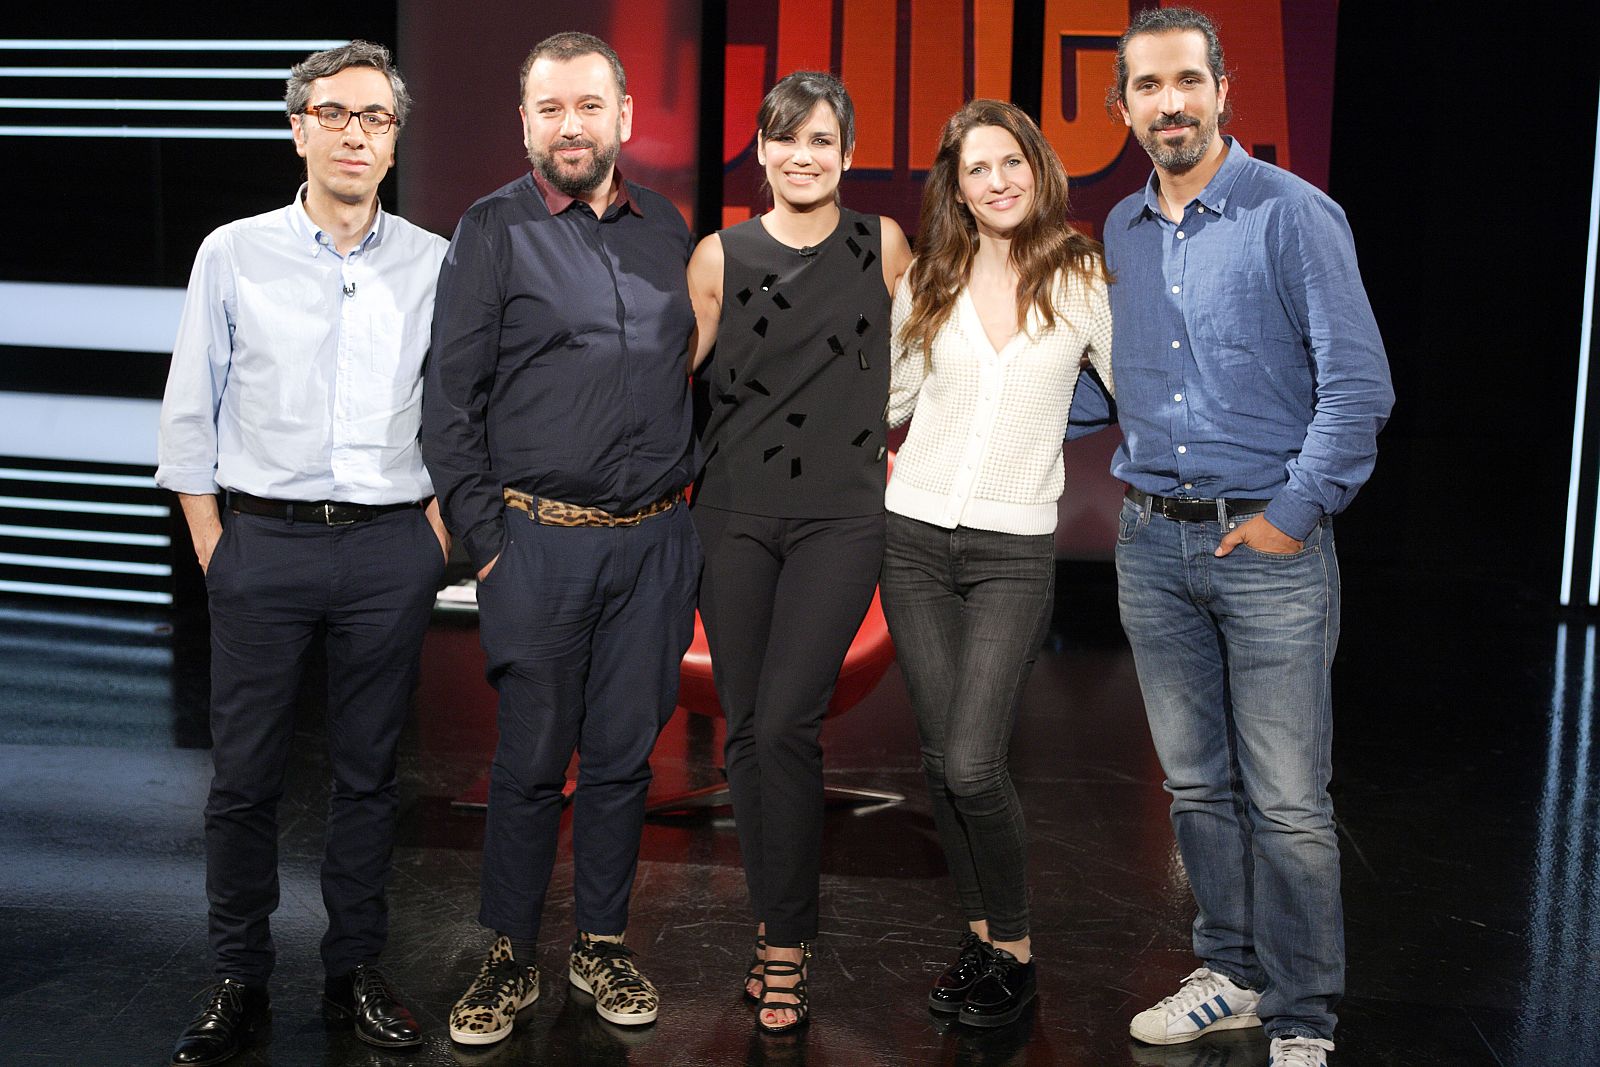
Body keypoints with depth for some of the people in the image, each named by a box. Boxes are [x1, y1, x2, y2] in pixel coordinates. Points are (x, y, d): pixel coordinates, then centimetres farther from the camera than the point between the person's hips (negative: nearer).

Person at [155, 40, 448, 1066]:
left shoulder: (435, 264, 5)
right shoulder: (234, 255, 4)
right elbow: (190, 415, 6)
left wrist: (433, 538, 3)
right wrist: (212, 549, 1)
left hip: (390, 550, 1)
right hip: (264, 541, 0)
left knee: (370, 769, 9)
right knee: (246, 774, 4)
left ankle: (356, 966, 23)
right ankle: (240, 981, 18)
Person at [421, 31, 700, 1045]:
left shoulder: (666, 227, 11)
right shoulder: (494, 231, -1)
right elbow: (449, 399, -2)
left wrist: (695, 487, 11)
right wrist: (485, 535, -6)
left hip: (657, 541, 3)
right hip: (541, 541, -3)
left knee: (625, 754, 10)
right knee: (531, 761, 4)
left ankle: (605, 943, 25)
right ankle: (512, 958, 19)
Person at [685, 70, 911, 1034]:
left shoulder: (883, 246, 3)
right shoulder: (721, 256, 4)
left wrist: (899, 449, 12)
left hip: (842, 517, -2)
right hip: (735, 512, 2)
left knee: (786, 725, -12)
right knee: (747, 728, 5)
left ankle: (786, 944, 3)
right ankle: (780, 924, 22)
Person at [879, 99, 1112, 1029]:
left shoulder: (1082, 280, -1)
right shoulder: (927, 283, 6)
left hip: (1014, 550, -3)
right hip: (914, 536, 3)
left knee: (973, 763, -13)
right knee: (943, 759, 6)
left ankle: (1016, 951, 9)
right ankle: (981, 933, 24)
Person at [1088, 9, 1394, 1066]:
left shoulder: (1294, 215, -7)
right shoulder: (1122, 232, 11)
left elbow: (1359, 382, -10)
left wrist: (1293, 515, -11)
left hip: (1268, 544, -5)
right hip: (1153, 543, 5)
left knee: (1288, 803, -1)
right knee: (1197, 784, 14)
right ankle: (1233, 973, 29)